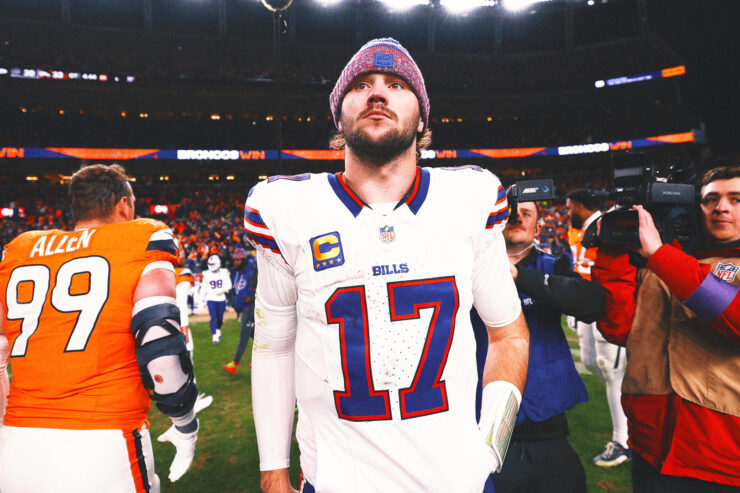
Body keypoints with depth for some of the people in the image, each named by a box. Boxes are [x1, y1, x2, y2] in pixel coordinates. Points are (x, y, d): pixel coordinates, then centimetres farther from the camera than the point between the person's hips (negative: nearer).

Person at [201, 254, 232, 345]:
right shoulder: (206, 274, -1)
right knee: (213, 317, -10)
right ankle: (214, 336, -6)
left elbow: (229, 285, 0)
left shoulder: (224, 273, -3)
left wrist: (222, 290, -17)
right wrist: (203, 299, 5)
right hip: (211, 299, -1)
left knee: (220, 318, 11)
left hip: (221, 299, 1)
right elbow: (204, 288, 7)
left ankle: (218, 331, 38)